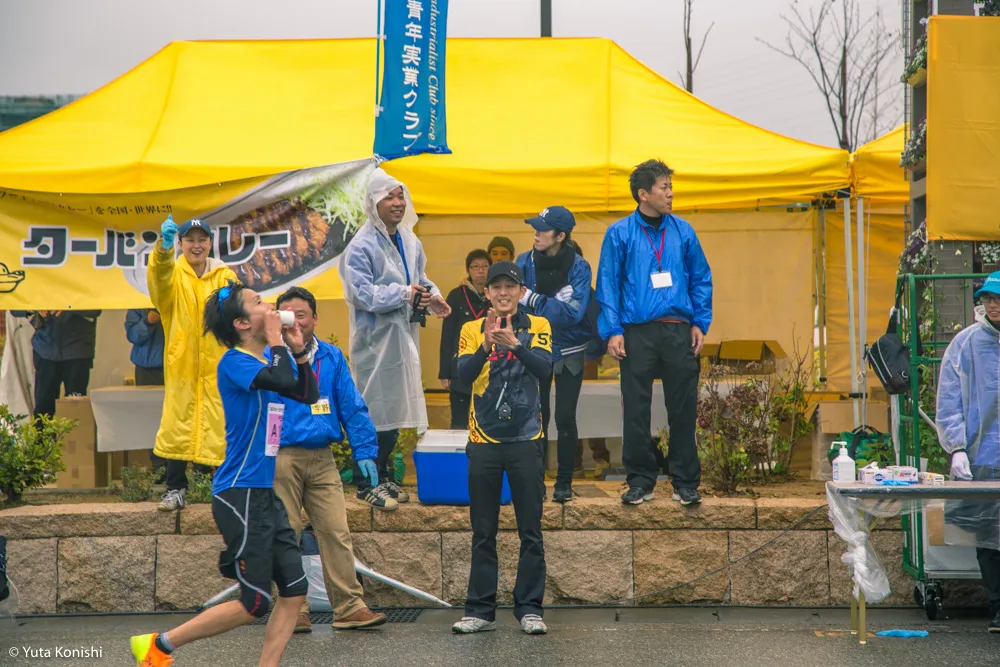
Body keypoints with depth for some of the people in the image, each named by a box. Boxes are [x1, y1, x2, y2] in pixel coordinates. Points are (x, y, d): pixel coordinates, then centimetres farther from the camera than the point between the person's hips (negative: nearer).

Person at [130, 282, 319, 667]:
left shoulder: (267, 359, 11)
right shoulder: (234, 361, -14)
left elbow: (308, 394, 20)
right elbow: (284, 382, -30)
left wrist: (298, 349, 8)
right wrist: (278, 342, -14)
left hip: (264, 494, 9)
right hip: (240, 495, -9)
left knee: (294, 592, 5)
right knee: (255, 604, -5)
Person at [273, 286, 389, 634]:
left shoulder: (331, 357, 10)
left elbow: (352, 407, 11)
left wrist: (364, 451, 6)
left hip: (322, 459, 3)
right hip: (281, 459, -3)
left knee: (336, 532, -1)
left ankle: (349, 607, 2)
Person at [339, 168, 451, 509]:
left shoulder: (409, 241, 10)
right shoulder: (361, 247, -14)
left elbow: (420, 278, 21)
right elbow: (362, 293, -20)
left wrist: (433, 296, 0)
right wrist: (404, 293, -21)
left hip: (403, 336, 8)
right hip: (375, 338, -8)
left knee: (395, 409, 14)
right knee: (373, 411, -6)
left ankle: (383, 476, 25)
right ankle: (366, 483, 3)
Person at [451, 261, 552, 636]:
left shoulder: (536, 327, 3)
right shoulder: (472, 330, 6)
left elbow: (544, 369, -13)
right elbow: (464, 374, -9)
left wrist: (514, 343, -29)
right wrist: (486, 345, -26)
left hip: (525, 440, -1)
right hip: (484, 441, 1)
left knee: (531, 532, 1)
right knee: (483, 533, 5)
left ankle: (530, 609, 7)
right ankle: (480, 611, 10)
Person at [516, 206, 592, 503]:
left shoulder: (578, 267, -13)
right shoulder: (525, 263, -7)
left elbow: (572, 313, -22)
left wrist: (532, 298, -24)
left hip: (569, 353, -1)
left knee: (565, 418, 1)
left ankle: (564, 482, 12)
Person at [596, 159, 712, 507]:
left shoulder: (683, 231, 8)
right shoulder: (620, 234, 1)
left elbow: (701, 279, 11)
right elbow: (608, 285, -1)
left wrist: (700, 323, 2)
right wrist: (612, 331, -8)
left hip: (679, 332, 2)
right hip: (638, 332, -2)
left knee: (683, 409, 5)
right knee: (636, 410, 3)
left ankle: (686, 482, 14)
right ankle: (640, 481, 14)